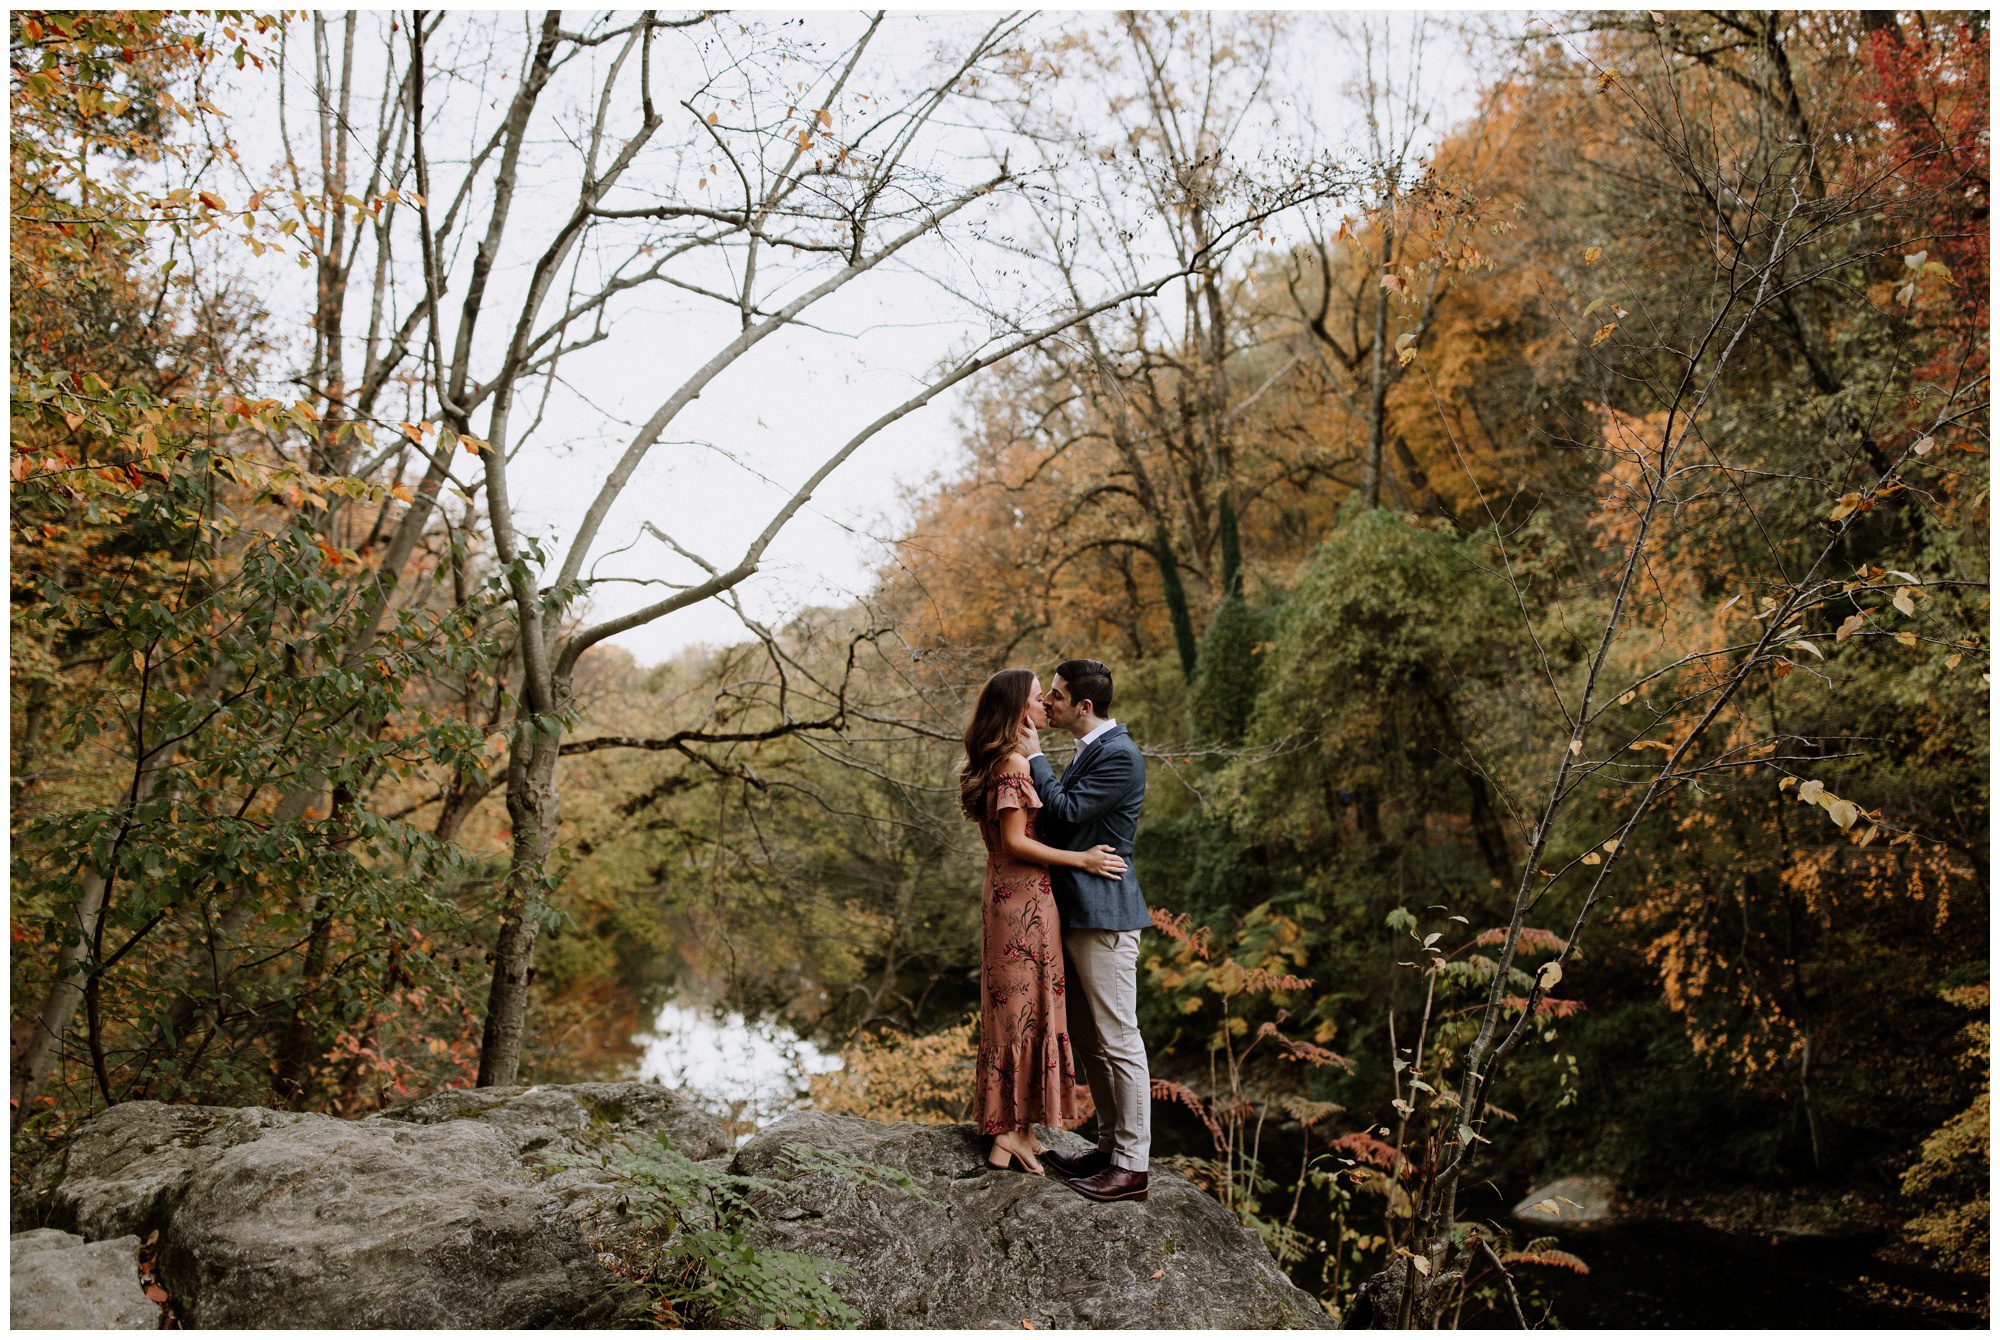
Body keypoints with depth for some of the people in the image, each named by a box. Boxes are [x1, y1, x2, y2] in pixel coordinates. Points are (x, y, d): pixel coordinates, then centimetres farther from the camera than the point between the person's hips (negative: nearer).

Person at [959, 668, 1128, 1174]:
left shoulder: (1000, 762, 14)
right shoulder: (1013, 763, -16)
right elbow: (1014, 841, -19)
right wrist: (1081, 860, -16)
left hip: (1008, 896, 10)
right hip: (1025, 899, -10)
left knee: (1014, 1008, 13)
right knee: (1026, 1008, -3)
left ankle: (1011, 1133, 21)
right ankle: (1011, 1134, 5)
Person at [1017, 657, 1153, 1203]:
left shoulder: (1120, 756, -15)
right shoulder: (1089, 751, 15)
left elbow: (1067, 812, -19)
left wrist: (1035, 758, -11)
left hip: (1103, 916, -10)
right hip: (1074, 913, 10)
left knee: (1117, 1040, -3)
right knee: (1085, 1038, 16)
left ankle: (1131, 1165, 5)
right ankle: (1110, 1144, 27)